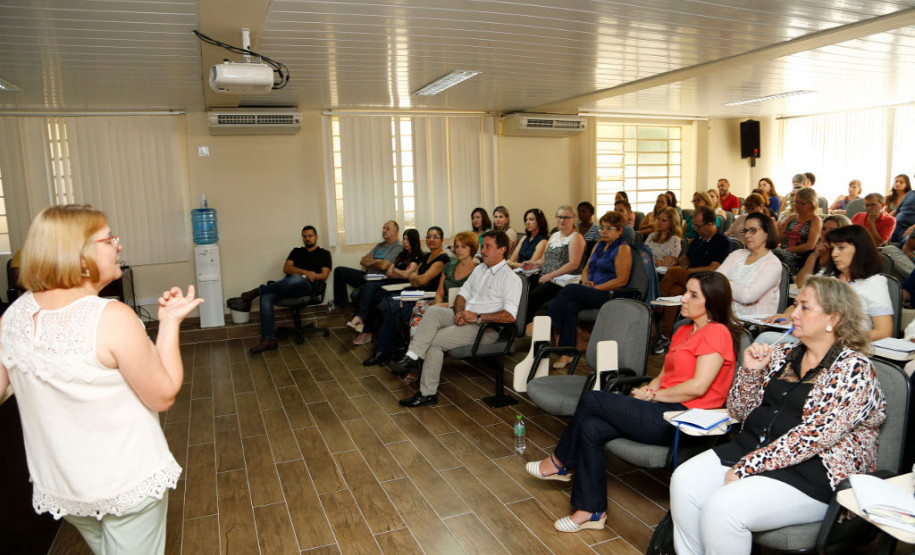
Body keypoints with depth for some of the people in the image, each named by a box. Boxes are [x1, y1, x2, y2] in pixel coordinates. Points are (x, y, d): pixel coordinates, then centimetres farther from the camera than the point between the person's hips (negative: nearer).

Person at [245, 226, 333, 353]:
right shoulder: (296, 251, 26)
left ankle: (259, 290, -17)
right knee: (266, 297, -27)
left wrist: (308, 276, -14)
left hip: (307, 287, -4)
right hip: (287, 286, 4)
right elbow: (286, 268, 9)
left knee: (296, 279, -40)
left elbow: (324, 275, 4)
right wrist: (306, 272, -9)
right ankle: (269, 339, -33)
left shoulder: (324, 254, 18)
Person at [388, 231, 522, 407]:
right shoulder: (480, 269, 19)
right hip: (465, 318, 8)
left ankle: (428, 393, -12)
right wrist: (459, 313, -2)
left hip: (486, 327, -8)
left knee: (436, 341, -21)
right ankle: (412, 358, -28)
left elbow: (510, 316, -18)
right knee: (433, 311, -19)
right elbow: (463, 294, 20)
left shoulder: (511, 278, -8)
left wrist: (478, 317, -20)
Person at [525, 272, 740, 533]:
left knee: (590, 400, -13)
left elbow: (698, 386, -19)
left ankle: (560, 463, 7)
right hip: (663, 412, 9)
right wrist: (647, 390, 1)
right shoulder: (684, 331, 21)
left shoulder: (716, 333, -9)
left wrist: (653, 395, -9)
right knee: (590, 429, -12)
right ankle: (592, 510, -3)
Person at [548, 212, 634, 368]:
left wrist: (596, 288, -14)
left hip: (610, 295, -7)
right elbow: (586, 268, 26)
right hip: (592, 293, 7)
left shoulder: (623, 249, -1)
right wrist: (586, 281, 3)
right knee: (570, 306, -27)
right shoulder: (599, 245, 23)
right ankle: (566, 353, -31)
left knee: (570, 289, -29)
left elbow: (622, 280, -10)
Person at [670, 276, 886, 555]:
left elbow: (813, 435, -19)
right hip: (752, 446, 7)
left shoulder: (853, 369, -9)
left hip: (813, 472, -6)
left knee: (722, 506, -27)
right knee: (683, 481, -16)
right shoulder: (783, 354, 12)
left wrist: (748, 467, -20)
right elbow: (739, 411, 14)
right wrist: (750, 370, -3)